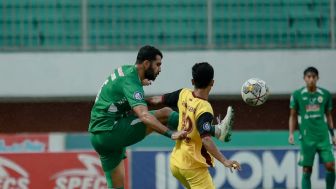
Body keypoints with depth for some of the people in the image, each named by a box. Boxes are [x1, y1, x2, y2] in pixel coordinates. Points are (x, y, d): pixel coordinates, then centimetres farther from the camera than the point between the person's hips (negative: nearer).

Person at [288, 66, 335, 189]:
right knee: (307, 170, -1)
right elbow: (293, 116, 8)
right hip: (307, 138, -2)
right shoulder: (297, 95, 1)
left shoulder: (325, 94, 6)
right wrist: (291, 134, -3)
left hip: (323, 137, 2)